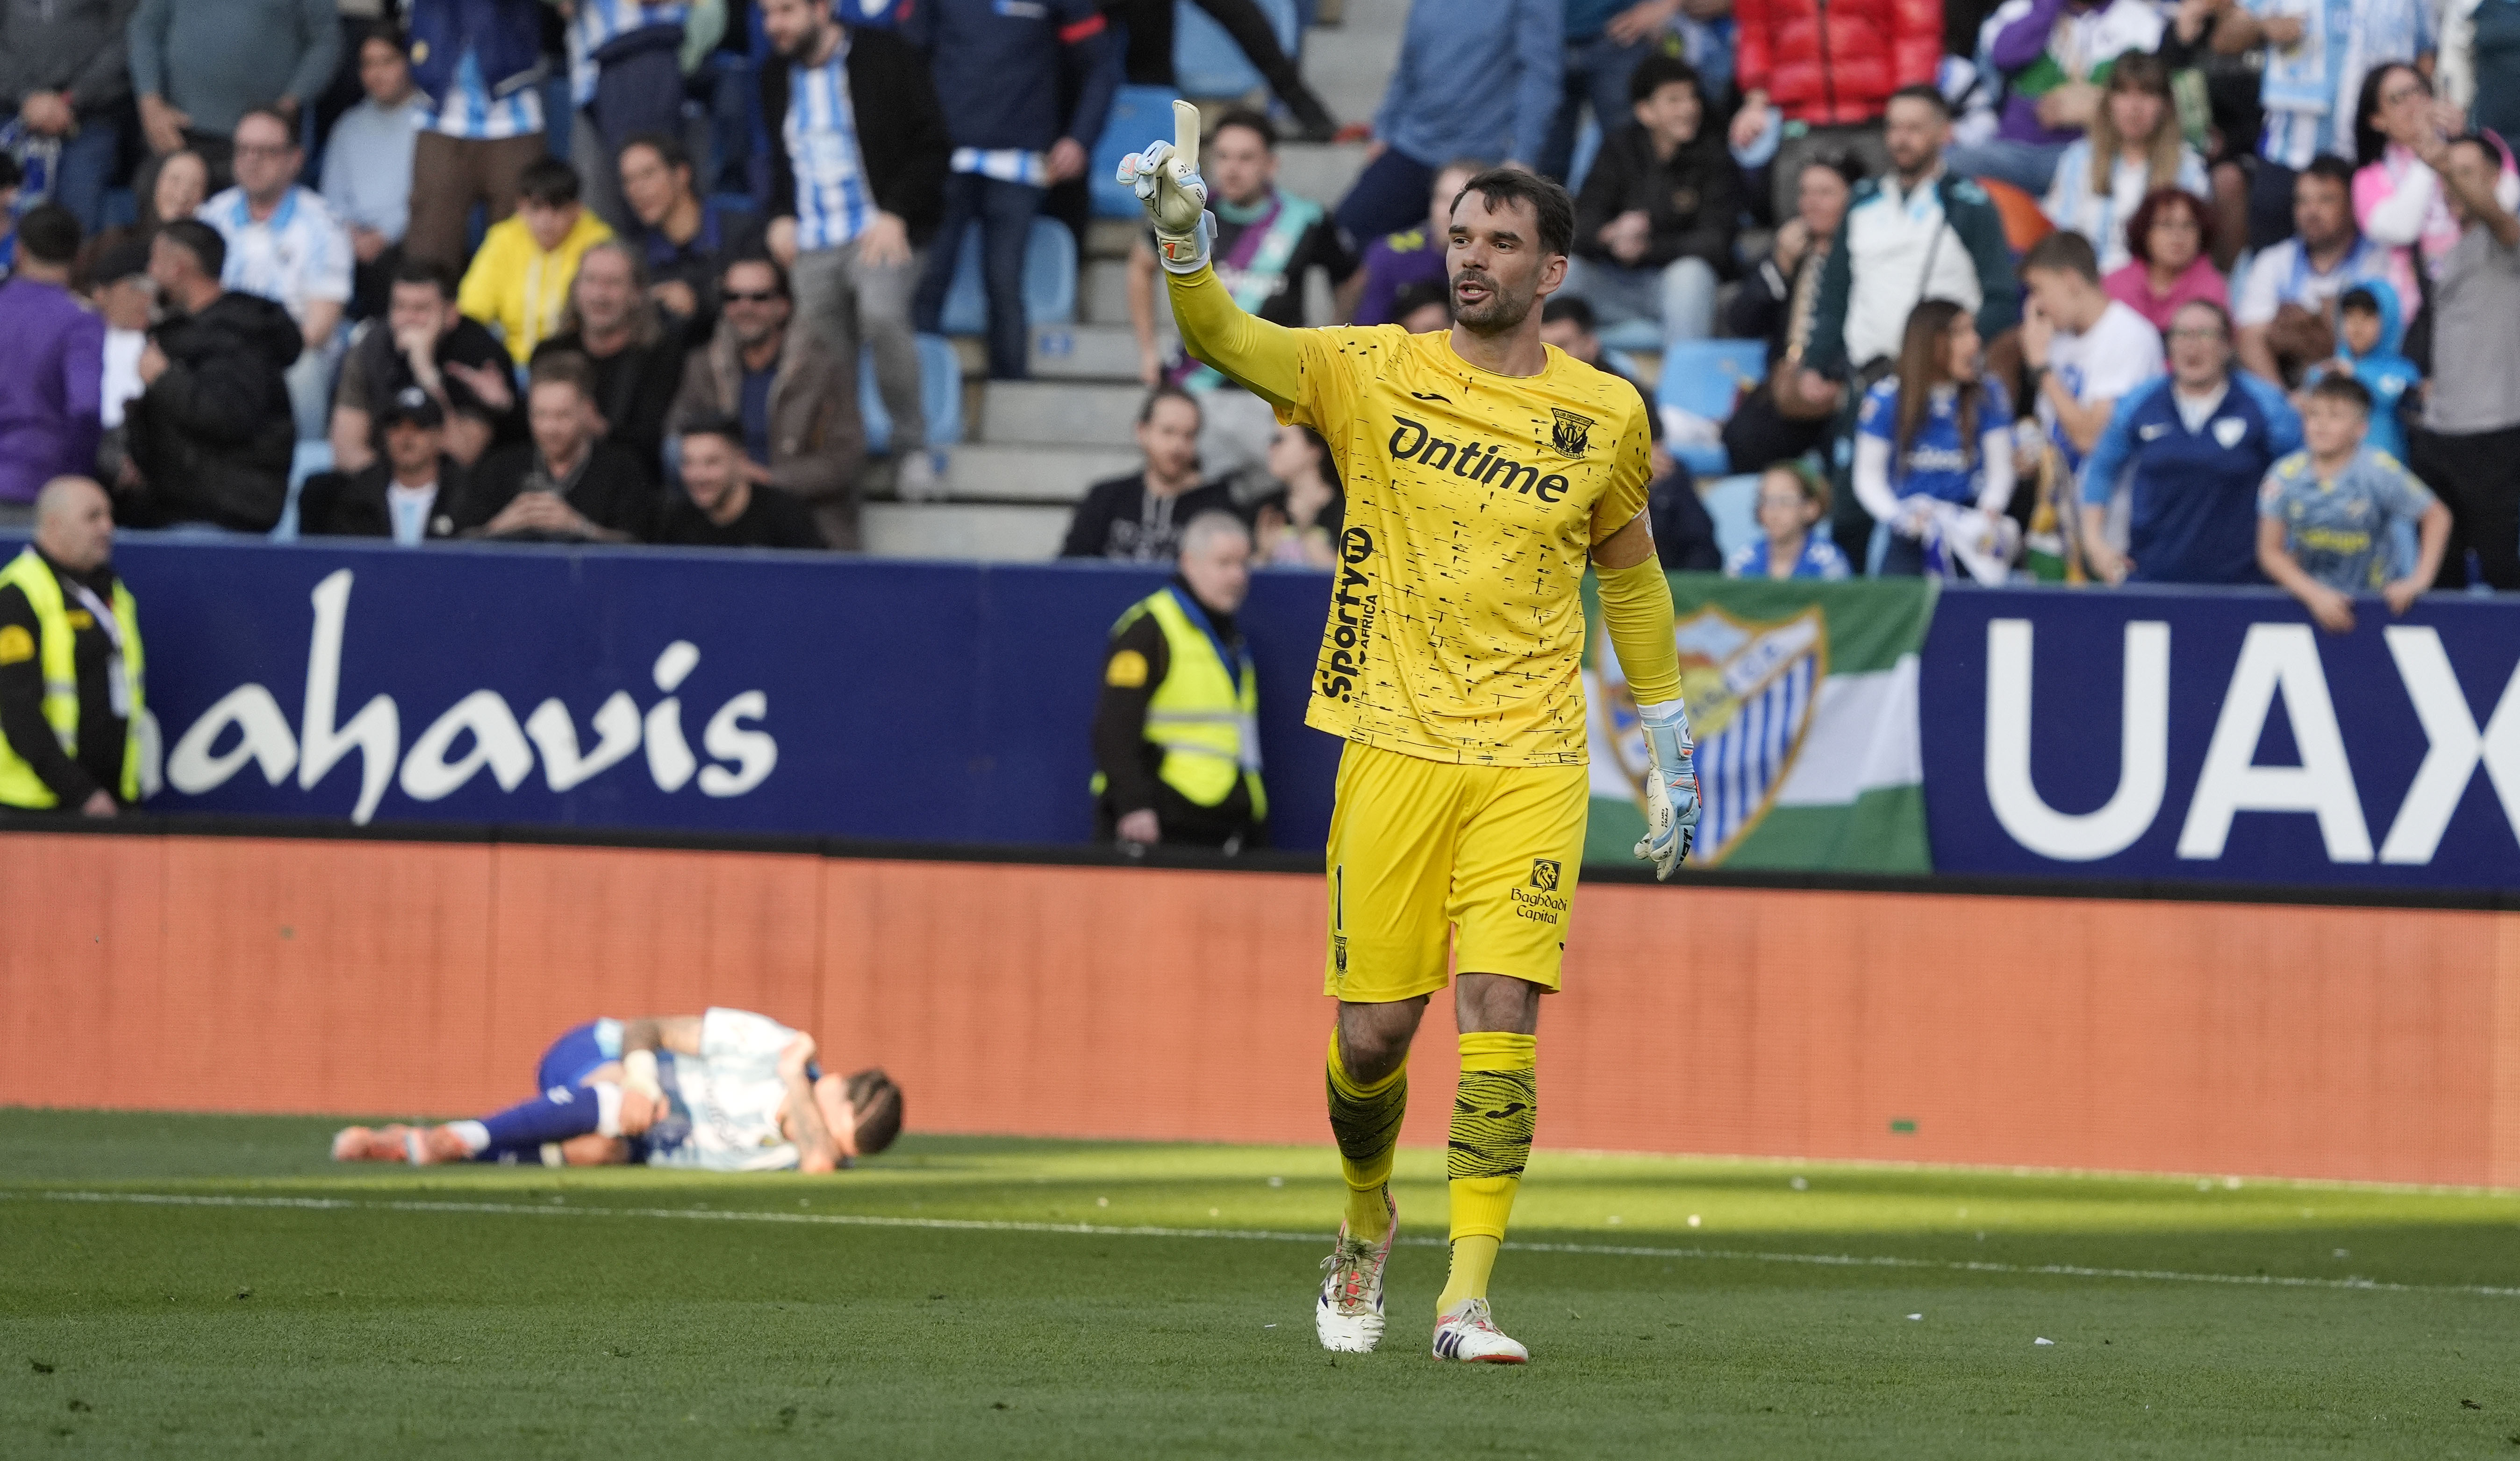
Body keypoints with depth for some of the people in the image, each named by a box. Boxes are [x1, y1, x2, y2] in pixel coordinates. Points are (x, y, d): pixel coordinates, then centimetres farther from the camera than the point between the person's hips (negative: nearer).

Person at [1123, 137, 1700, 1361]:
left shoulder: (1607, 416, 7)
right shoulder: (1374, 375, 2)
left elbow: (1630, 572, 21)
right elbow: (1226, 342, -12)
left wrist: (1666, 744, 21)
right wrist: (1182, 239, -32)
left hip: (1532, 764, 0)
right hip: (1393, 748, 0)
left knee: (1502, 1013, -13)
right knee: (1373, 1027, 0)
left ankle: (1466, 1301, -11)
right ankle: (1367, 1224, 30)